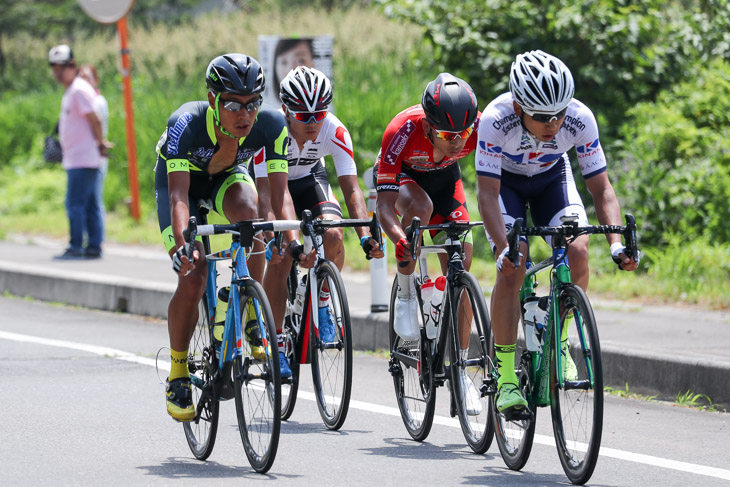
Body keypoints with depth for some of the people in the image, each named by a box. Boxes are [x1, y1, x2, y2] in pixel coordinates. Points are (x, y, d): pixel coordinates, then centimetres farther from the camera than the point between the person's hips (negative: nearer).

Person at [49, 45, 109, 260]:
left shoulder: (79, 90, -13)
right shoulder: (70, 91, 18)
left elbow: (95, 120, -17)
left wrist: (100, 144, -10)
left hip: (82, 160, -10)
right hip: (76, 159, 10)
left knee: (75, 204, -9)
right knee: (91, 205, 9)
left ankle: (76, 247, -8)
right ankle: (94, 247, 11)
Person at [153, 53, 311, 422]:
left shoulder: (271, 126, -31)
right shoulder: (186, 124, -39)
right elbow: (179, 194, -46)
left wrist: (292, 239, -45)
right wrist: (181, 245, -62)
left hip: (228, 175, 2)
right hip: (181, 179, -2)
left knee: (248, 212, -35)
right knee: (192, 278, -18)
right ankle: (178, 375, 3)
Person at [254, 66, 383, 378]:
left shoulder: (335, 131, -29)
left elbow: (351, 189, -30)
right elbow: (267, 191, -38)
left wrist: (365, 235, -43)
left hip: (309, 180, 2)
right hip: (274, 181, -2)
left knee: (333, 235, -27)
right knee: (280, 256, -22)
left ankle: (322, 304, 0)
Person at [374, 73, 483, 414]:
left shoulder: (478, 127, -34)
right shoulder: (402, 132, -39)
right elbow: (384, 204, -39)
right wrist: (398, 237, -58)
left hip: (444, 177, 3)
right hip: (401, 176, -3)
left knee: (460, 267, -7)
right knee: (420, 207, -38)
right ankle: (406, 292, -14)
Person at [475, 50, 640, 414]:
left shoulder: (580, 120, -31)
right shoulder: (496, 120, -37)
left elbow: (601, 189, -24)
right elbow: (487, 193, -34)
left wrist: (616, 242, -39)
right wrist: (503, 247, -48)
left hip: (551, 177, 2)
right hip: (505, 181, -2)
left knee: (577, 253, -23)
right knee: (511, 271, -21)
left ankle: (558, 340, 1)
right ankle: (506, 377, -12)